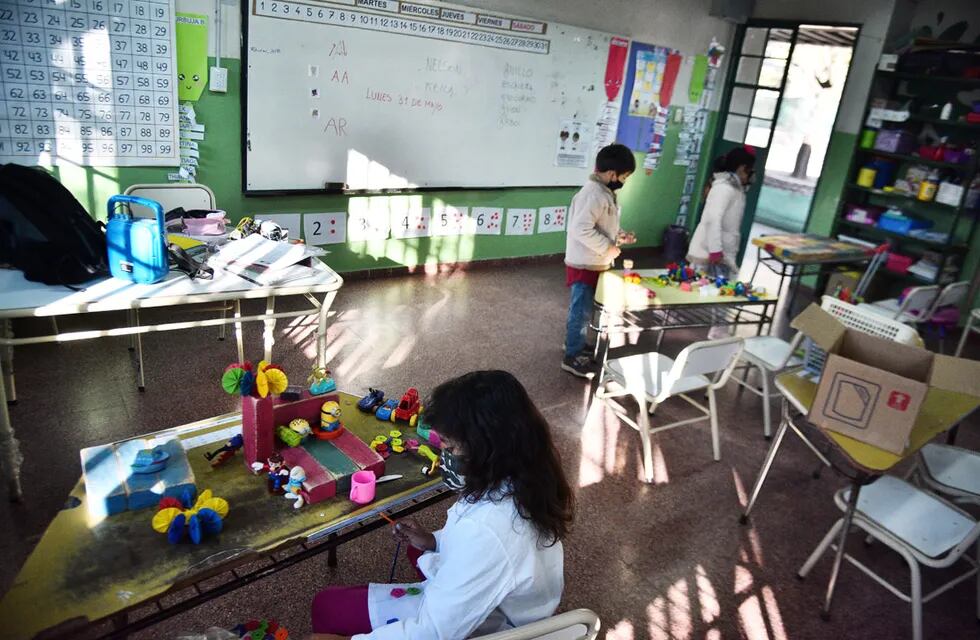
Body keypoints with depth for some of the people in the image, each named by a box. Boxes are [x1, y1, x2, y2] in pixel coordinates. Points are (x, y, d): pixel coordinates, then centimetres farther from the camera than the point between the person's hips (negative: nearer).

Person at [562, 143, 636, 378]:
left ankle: (574, 343, 38)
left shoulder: (602, 191, 9)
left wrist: (617, 236, 5)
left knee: (580, 309, 22)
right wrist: (608, 248, -22)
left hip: (591, 263, 10)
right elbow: (582, 229, -30)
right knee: (581, 311, 1)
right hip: (586, 264, -10)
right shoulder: (595, 194, -23)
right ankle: (573, 357, 12)